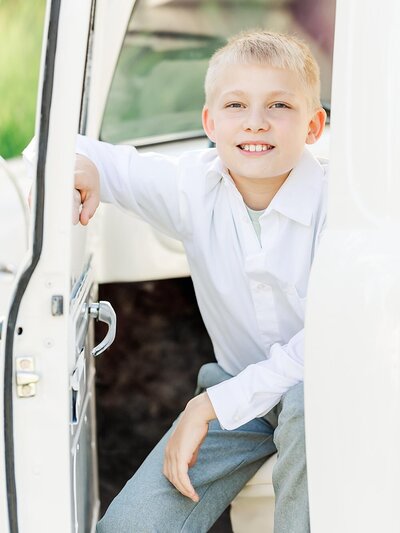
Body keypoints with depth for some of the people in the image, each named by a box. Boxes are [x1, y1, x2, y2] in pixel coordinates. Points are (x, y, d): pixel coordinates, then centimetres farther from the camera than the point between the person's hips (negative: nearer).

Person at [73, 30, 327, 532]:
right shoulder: (192, 186, -9)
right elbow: (96, 155, 2)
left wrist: (211, 405, -29)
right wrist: (77, 164, -26)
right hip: (235, 388, 3)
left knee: (309, 401, -40)